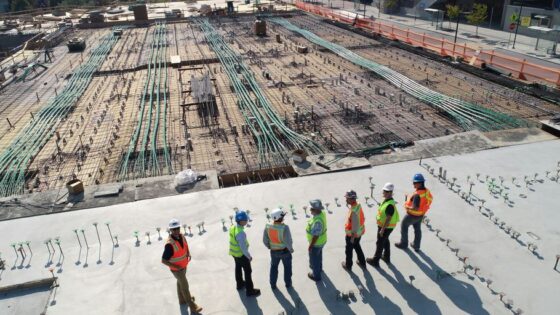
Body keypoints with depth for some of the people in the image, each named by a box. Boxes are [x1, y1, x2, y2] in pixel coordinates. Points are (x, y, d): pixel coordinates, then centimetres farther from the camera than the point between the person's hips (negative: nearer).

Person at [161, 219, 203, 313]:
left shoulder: (182, 236, -12)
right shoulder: (170, 244, -35)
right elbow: (163, 260, -29)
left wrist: (188, 254, -6)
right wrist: (176, 267, -26)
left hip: (184, 266, 7)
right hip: (176, 269, -7)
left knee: (180, 283, 28)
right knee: (185, 286, 6)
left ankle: (182, 300, 50)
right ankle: (193, 307, 22)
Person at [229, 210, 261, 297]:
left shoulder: (232, 228, -9)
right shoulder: (241, 233, -36)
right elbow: (243, 247, -29)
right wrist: (249, 256, -14)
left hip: (234, 253, 8)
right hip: (241, 254, -8)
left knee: (238, 268, 27)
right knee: (248, 272, 9)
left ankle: (240, 284, 49)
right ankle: (249, 291, 21)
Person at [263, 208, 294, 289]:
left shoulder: (268, 227, -18)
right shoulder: (284, 228, -31)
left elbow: (265, 240, -8)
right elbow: (288, 241, -27)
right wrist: (291, 249, -8)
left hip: (274, 251, 3)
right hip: (285, 251, -3)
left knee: (274, 267, 26)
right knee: (287, 267, 24)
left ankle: (273, 285, 39)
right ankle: (288, 283, 39)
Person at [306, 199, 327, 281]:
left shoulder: (317, 221, -40)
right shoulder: (322, 213, -12)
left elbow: (315, 236, -31)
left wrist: (310, 246, -19)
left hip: (316, 243, -8)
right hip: (321, 241, 8)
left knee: (314, 259, 16)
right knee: (318, 255, 33)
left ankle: (316, 275, 37)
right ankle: (319, 268, 58)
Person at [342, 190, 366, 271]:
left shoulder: (354, 211, -35)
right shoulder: (358, 205, -7)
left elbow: (355, 226, -29)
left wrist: (352, 237, -17)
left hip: (353, 234, -8)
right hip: (359, 232, 8)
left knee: (349, 250, 15)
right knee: (357, 246, 28)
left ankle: (348, 266, 35)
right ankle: (362, 263, 44)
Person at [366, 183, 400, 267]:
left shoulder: (390, 205, -31)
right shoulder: (386, 200, 0)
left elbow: (388, 219, -28)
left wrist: (382, 230, -23)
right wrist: (381, 227, 21)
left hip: (386, 227, -9)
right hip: (383, 225, 9)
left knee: (380, 243, 5)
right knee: (385, 241, 24)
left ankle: (375, 261, 20)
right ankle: (386, 257, 42)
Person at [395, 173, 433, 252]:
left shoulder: (417, 195, -37)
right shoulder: (426, 191, -11)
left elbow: (415, 208, -39)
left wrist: (408, 207, -19)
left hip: (413, 215, -7)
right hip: (421, 214, 7)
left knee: (404, 226, 17)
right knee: (417, 229, 24)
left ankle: (404, 244, 34)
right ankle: (416, 246, 39)